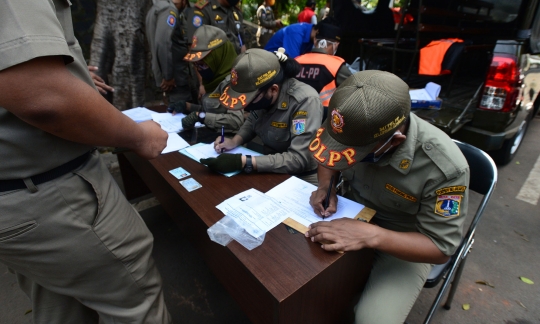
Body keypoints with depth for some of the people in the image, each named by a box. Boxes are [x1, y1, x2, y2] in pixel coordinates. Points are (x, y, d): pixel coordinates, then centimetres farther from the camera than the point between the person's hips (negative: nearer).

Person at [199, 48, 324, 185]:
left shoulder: (306, 100, -26)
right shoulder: (261, 93, -9)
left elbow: (299, 159, -28)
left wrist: (243, 162, -30)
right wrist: (234, 141, -7)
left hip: (302, 178, -5)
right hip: (271, 169, 6)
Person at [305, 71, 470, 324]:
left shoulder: (444, 168, -31)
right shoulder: (357, 129, -20)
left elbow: (441, 248, -22)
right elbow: (330, 157, 2)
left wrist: (370, 235, -36)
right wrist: (325, 185, -19)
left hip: (405, 244, -3)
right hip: (354, 212, 4)